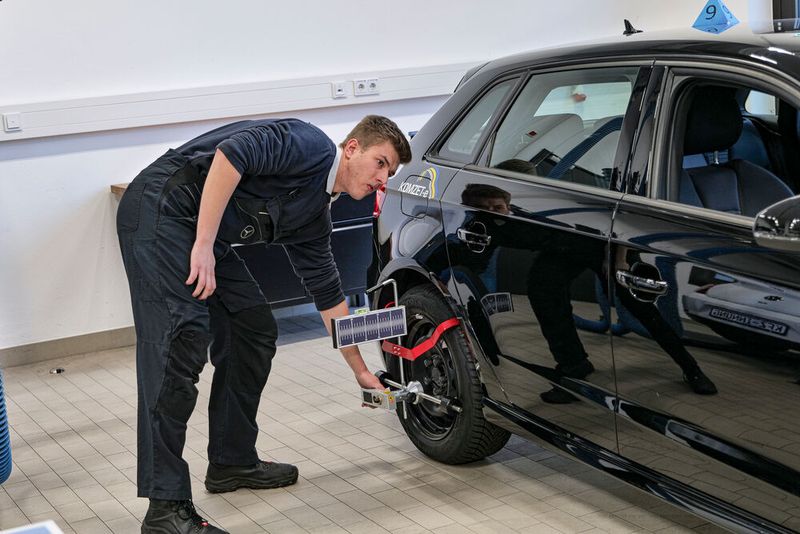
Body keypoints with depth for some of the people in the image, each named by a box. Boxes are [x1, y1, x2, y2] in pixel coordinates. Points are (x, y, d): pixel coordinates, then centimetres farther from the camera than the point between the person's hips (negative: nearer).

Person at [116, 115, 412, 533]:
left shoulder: (314, 216, 18)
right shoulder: (311, 146, -8)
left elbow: (328, 295, 26)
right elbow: (231, 152, -24)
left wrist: (361, 372, 30)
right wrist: (204, 244, -24)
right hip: (161, 210, -10)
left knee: (254, 331, 12)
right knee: (183, 340, -18)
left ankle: (232, 460, 22)